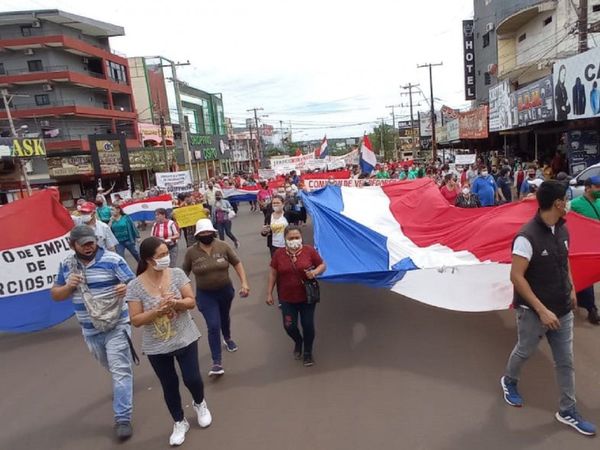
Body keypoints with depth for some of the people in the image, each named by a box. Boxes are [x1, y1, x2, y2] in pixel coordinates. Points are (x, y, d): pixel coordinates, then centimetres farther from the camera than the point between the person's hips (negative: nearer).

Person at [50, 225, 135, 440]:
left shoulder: (113, 260, -14)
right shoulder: (66, 266, 2)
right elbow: (55, 295, 10)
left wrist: (126, 288, -40)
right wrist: (68, 286, -13)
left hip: (116, 327, -5)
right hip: (90, 331, 5)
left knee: (120, 370, -6)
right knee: (112, 368, 25)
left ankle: (122, 419, 1)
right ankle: (122, 388, 54)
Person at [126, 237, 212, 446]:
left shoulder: (177, 274, -10)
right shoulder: (135, 286, -14)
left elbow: (191, 302, -8)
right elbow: (136, 320, -12)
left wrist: (176, 302, -28)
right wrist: (157, 311, -28)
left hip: (185, 339, 0)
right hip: (157, 347, 0)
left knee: (192, 379, 7)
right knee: (169, 386, 14)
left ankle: (200, 404, 41)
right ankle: (179, 423, 37)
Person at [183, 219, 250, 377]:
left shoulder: (223, 246, -12)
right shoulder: (191, 252, -13)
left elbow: (237, 264, -5)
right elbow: (185, 272, -1)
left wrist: (244, 283, -12)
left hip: (226, 290, 2)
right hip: (205, 295, -2)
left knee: (224, 318, 26)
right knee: (213, 326, -9)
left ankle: (227, 339, 57)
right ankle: (217, 362, 1)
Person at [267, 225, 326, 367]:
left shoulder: (309, 250, -10)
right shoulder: (279, 254, -7)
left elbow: (322, 265, 0)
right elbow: (273, 274, 1)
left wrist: (315, 272, -22)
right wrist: (269, 293, 0)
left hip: (307, 297, -1)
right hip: (287, 298, 1)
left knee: (308, 325, 6)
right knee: (289, 326, 5)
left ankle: (308, 352, 32)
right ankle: (298, 341, 41)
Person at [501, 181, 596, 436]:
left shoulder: (562, 229, 0)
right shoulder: (527, 237, -25)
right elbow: (516, 277, -25)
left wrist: (571, 289, 16)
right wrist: (542, 310, -24)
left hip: (562, 309, 7)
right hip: (534, 311, -6)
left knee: (565, 361, 14)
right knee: (525, 351, 17)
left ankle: (567, 412, 29)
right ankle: (509, 381, 46)